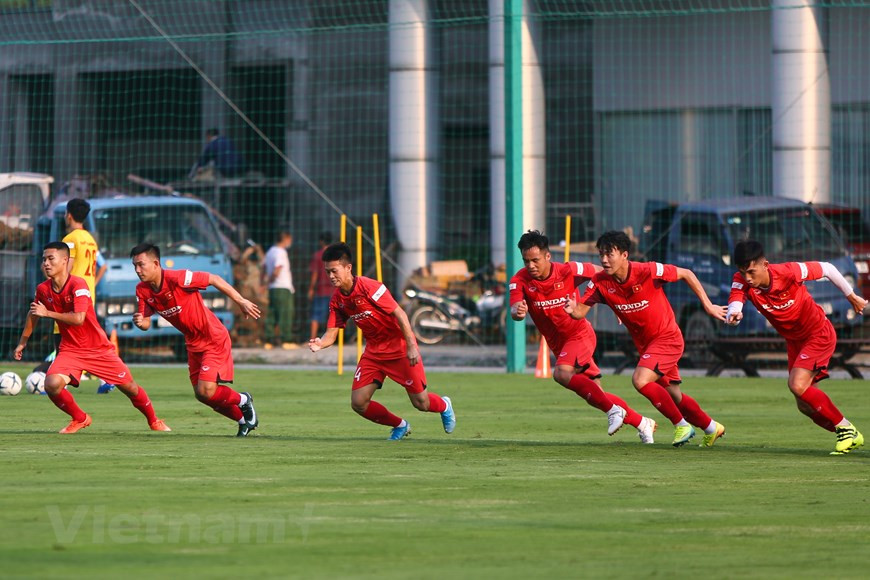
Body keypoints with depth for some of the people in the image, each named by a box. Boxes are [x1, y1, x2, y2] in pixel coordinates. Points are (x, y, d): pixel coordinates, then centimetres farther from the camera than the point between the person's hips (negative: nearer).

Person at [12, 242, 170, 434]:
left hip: (98, 349, -4)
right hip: (70, 350, 4)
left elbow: (78, 319, -33)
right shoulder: (43, 290, -4)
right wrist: (22, 342, 23)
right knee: (52, 384, -23)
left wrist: (48, 313, -30)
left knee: (128, 386, 5)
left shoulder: (78, 285, -22)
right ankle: (79, 419, 4)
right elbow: (34, 314, 16)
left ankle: (153, 420, 33)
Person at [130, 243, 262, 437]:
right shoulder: (142, 290, -5)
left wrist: (241, 301, -17)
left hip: (214, 339, -8)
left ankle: (243, 401, 14)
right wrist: (139, 322, -24)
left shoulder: (177, 279, -26)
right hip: (193, 344, 8)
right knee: (201, 394, 9)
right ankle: (243, 419, 32)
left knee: (205, 391, -16)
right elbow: (146, 322, 1)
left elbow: (214, 279, -18)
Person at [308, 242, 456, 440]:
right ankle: (400, 426, 19)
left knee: (420, 402, -3)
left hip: (399, 347, -6)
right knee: (358, 403, -6)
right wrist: (320, 343, -26)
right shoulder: (337, 300, -2)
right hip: (373, 351, 6)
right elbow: (331, 333, -2)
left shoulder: (369, 287, -22)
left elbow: (399, 314, -20)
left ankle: (444, 406, 35)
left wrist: (411, 346, -24)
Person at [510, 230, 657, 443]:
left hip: (579, 334, -4)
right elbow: (515, 310, -27)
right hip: (558, 343, 4)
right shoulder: (520, 280, -13)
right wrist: (517, 312, -52)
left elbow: (600, 272, -2)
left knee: (562, 374, -31)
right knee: (596, 398, 6)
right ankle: (642, 423, 22)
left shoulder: (568, 271, -18)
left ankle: (613, 409, -24)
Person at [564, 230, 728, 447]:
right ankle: (711, 427, 39)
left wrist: (707, 305, -10)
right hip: (645, 344, 6)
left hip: (667, 338, -6)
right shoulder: (600, 282, -12)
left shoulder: (647, 271, -24)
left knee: (641, 380, -24)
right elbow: (581, 311, -13)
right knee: (673, 396, 15)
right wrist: (572, 309, -38)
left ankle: (681, 425, -6)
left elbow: (686, 274, -11)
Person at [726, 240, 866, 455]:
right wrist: (733, 315, -62)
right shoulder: (742, 281, -20)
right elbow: (734, 305, -37)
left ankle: (845, 428, -9)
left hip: (819, 334, -6)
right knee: (806, 406, 7)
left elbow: (827, 268, -14)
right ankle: (851, 437, 25)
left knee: (798, 385, -24)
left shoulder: (789, 272, -29)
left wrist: (851, 296, -1)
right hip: (794, 341, 6)